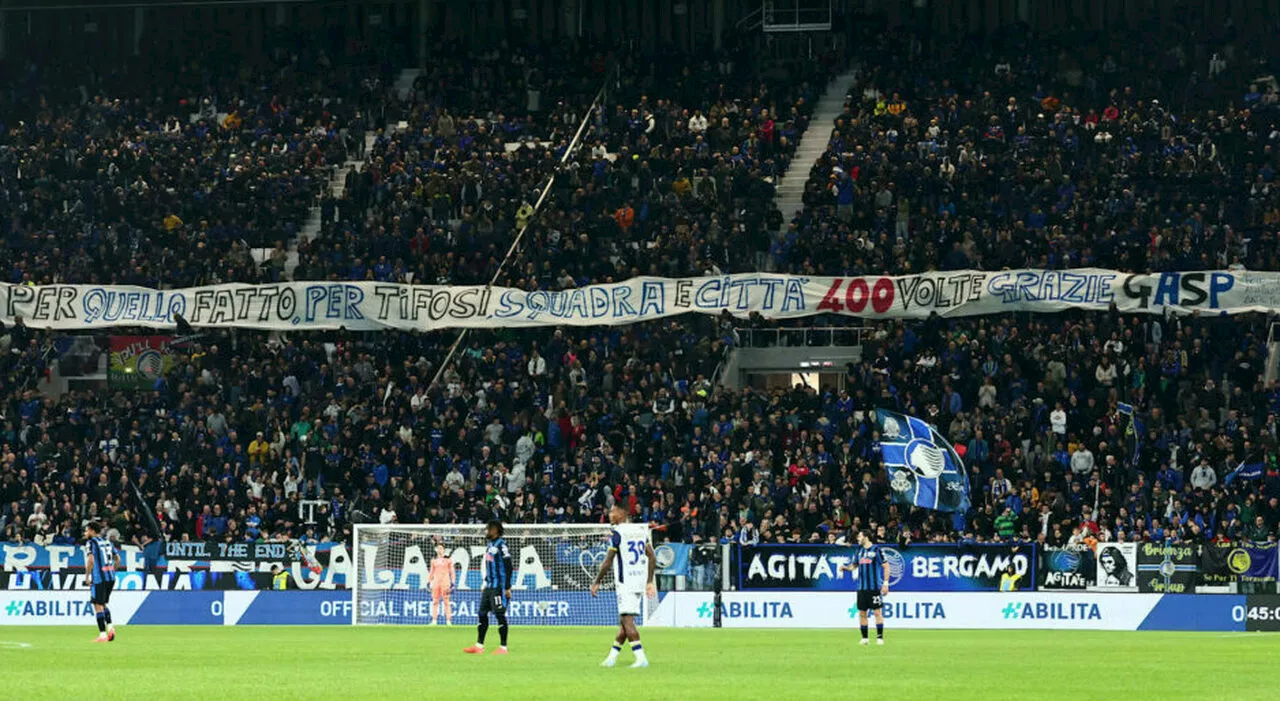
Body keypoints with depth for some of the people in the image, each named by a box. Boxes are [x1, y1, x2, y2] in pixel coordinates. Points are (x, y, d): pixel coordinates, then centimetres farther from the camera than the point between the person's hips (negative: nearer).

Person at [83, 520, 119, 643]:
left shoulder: (91, 543, -5)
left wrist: (88, 576, -8)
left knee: (98, 605, -2)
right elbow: (118, 559, 17)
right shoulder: (107, 542, 16)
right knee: (103, 604, 20)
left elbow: (91, 559, -18)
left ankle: (102, 634, -6)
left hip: (99, 578, -7)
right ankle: (110, 626, 1)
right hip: (111, 577, 7)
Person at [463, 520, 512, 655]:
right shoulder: (489, 545, 16)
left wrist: (507, 588, -18)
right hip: (489, 587, 9)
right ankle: (479, 646, 10)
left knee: (500, 615, -6)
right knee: (482, 614, 7)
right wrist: (485, 584, 23)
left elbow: (508, 567, -15)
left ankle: (503, 647, -1)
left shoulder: (501, 545, -12)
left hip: (499, 587, -9)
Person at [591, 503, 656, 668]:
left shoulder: (617, 533, -10)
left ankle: (641, 658, -19)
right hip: (640, 582, 8)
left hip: (625, 583, -8)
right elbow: (652, 558, 14)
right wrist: (649, 582, 19)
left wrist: (596, 583, -3)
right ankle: (612, 657, 19)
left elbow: (608, 562, -12)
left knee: (627, 620, -10)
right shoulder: (641, 530, 13)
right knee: (624, 621, 13)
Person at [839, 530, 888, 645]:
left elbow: (886, 566, -4)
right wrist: (845, 567, -2)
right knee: (862, 613, 5)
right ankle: (864, 638, 12)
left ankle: (880, 637, 0)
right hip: (861, 587, 6)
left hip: (875, 587, -6)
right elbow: (854, 565, 20)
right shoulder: (859, 551, 12)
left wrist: (885, 583, -9)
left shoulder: (876, 550, -5)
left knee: (877, 612, -5)